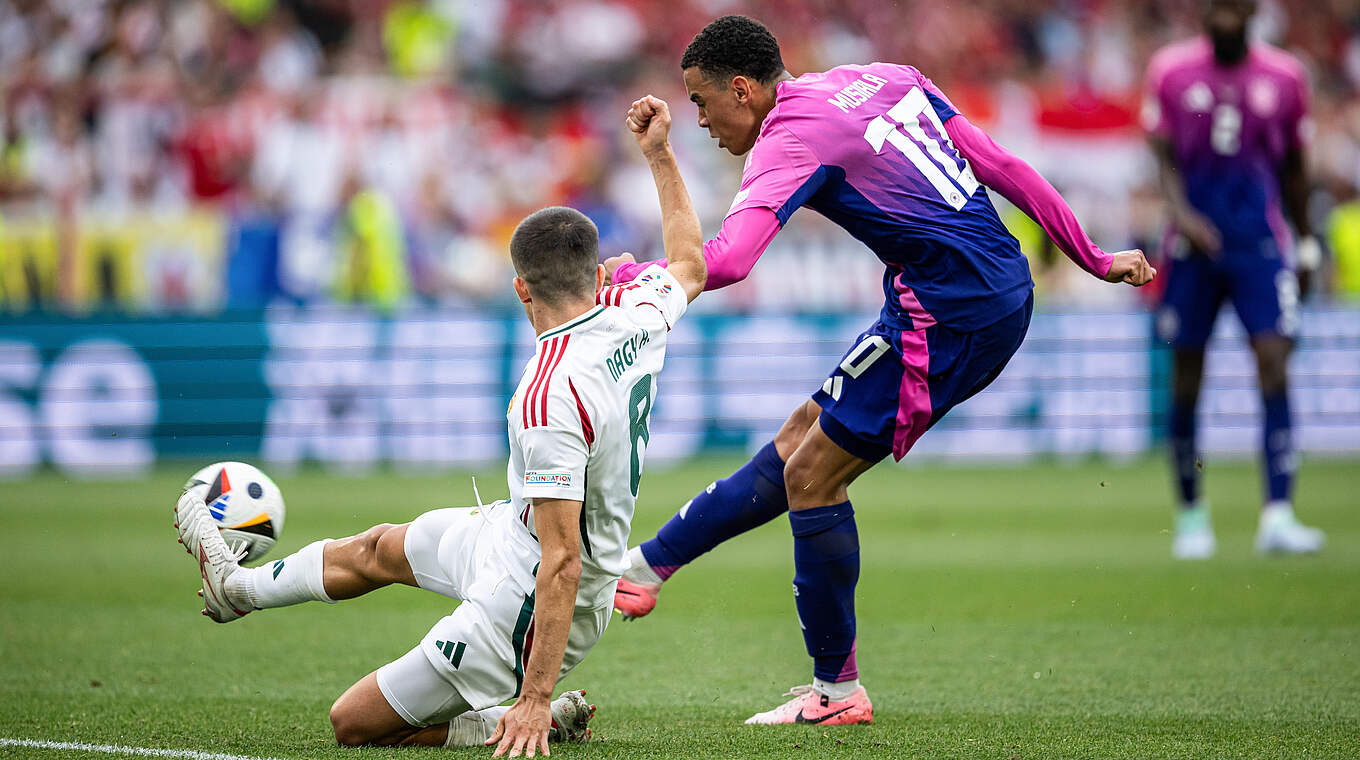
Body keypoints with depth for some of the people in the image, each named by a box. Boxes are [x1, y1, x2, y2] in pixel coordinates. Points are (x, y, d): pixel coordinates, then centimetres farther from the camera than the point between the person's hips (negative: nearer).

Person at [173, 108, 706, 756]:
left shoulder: (550, 398, -34)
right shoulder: (636, 313, -11)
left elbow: (563, 563, -34)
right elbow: (689, 265, 15)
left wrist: (534, 699, -31)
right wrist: (659, 153, 21)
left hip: (524, 615, -9)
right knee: (379, 549, 31)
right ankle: (237, 586, 55)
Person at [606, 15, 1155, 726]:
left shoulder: (792, 139, -12)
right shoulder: (887, 80, 13)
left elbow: (724, 261, -26)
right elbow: (1003, 167, 15)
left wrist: (629, 274, -9)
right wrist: (1094, 259, 20)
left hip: (946, 316, -10)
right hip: (1003, 290, 10)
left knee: (812, 476, 1)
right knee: (799, 442, 14)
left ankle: (837, 689, 9)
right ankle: (644, 568, 22)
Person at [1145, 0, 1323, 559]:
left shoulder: (1284, 77, 4)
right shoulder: (1171, 71, 1)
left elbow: (1293, 168, 13)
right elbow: (1165, 158, 1)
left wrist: (1306, 242, 15)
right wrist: (1181, 213, -17)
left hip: (1261, 245, 0)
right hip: (1194, 243, 0)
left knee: (1274, 365, -14)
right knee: (1186, 380, 4)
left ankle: (1278, 516, -19)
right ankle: (1190, 514, 20)